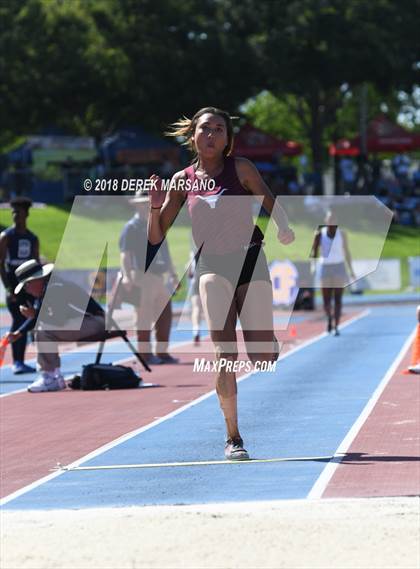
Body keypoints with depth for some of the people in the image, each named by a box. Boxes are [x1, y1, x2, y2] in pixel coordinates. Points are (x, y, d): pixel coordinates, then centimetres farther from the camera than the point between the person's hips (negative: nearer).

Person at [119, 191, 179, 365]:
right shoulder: (131, 228, -4)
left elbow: (164, 252, 26)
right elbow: (125, 254, -11)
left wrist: (172, 273, 22)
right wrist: (127, 276, -22)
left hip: (159, 277, 8)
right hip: (143, 276, -8)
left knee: (165, 315, 8)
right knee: (145, 317, -6)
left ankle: (162, 352, 16)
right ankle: (145, 354, -3)